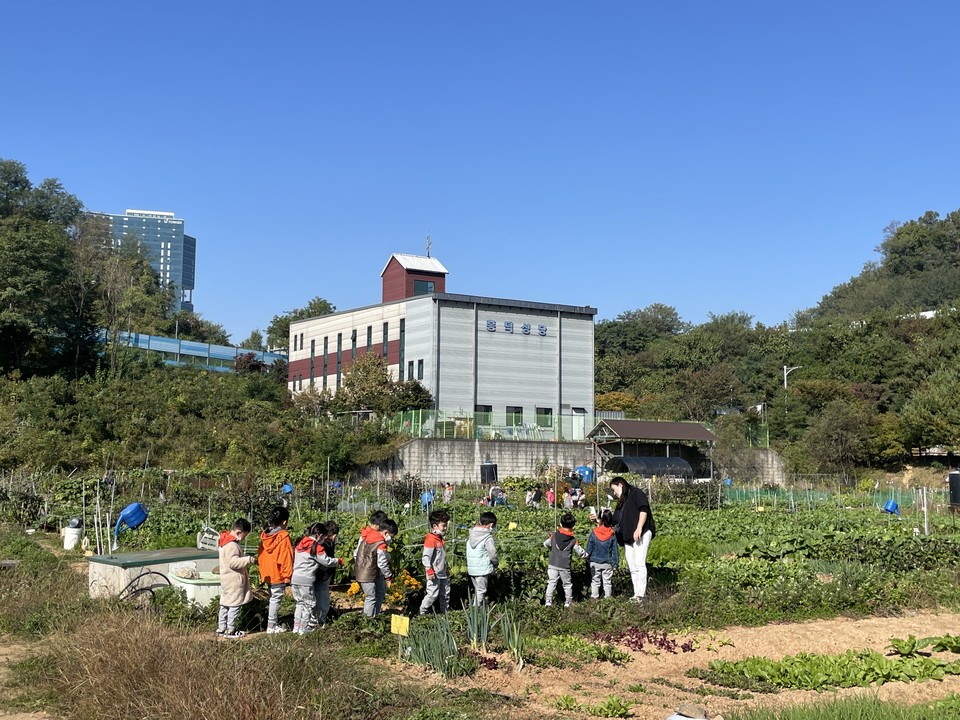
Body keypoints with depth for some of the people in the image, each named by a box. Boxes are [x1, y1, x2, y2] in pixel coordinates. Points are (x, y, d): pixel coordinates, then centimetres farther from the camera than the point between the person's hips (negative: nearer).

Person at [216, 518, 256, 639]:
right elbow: (233, 562, -28)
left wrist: (246, 560, 17)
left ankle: (221, 629, 22)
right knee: (234, 606, -2)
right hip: (234, 581, -11)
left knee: (225, 605, 15)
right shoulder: (232, 545, -20)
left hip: (226, 580, 11)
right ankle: (230, 631, 3)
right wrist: (249, 560, -24)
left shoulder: (224, 542, 14)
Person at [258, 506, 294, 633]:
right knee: (276, 599, 0)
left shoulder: (264, 535, 5)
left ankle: (273, 623, 24)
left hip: (267, 574, 7)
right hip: (279, 575, -7)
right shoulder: (283, 536, -16)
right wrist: (287, 576, -9)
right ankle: (272, 626, 4)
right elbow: (286, 558, -16)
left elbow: (260, 555, 12)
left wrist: (262, 572, 21)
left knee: (273, 598, 17)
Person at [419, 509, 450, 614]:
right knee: (433, 594, -5)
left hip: (442, 574, 9)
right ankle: (422, 612, 8)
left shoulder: (440, 539, 11)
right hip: (434, 574, -9)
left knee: (445, 593, 15)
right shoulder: (430, 540, -19)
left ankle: (445, 612, 26)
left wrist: (446, 570, 25)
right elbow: (426, 557, -21)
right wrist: (429, 570, -24)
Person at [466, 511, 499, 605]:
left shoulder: (470, 535, 5)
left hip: (471, 568, 7)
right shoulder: (488, 538, -16)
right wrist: (496, 563, 4)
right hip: (483, 569, -7)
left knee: (477, 589, 20)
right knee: (481, 591, 2)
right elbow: (492, 554, -15)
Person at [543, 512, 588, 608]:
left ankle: (548, 601, 2)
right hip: (565, 567, -1)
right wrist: (587, 555, 19)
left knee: (551, 583, 6)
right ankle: (568, 602, 19)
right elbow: (580, 552, -1)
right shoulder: (573, 541, -6)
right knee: (567, 584, 14)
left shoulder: (554, 536, -1)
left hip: (553, 565, 1)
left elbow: (545, 544, 13)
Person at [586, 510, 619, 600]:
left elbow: (589, 548, -2)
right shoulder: (612, 534, -5)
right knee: (607, 582, 10)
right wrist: (616, 562, 7)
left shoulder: (593, 533, -9)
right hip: (607, 563, 1)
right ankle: (608, 596, 11)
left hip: (595, 562, -1)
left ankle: (594, 597, 10)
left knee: (595, 581, 9)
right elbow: (615, 550, 1)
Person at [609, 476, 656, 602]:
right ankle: (637, 594, 1)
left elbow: (644, 510, -9)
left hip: (641, 534, -8)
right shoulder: (621, 503, 27)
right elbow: (615, 521, 28)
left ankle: (641, 594, -20)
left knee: (639, 564, -16)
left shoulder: (636, 493, 4)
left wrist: (639, 529, -18)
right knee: (632, 568, 2)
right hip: (627, 538, 8)